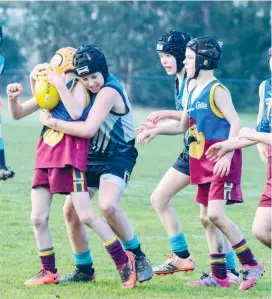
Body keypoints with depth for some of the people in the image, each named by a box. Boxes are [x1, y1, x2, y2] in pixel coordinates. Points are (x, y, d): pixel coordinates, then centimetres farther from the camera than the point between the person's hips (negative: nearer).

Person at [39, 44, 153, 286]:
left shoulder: (109, 91, -22)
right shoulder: (87, 89, 4)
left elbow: (88, 129, -29)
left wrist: (52, 123, -20)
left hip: (117, 157, -9)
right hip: (91, 157, 9)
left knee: (108, 205, -31)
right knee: (71, 209, 3)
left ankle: (138, 258, -13)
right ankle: (83, 269, 18)